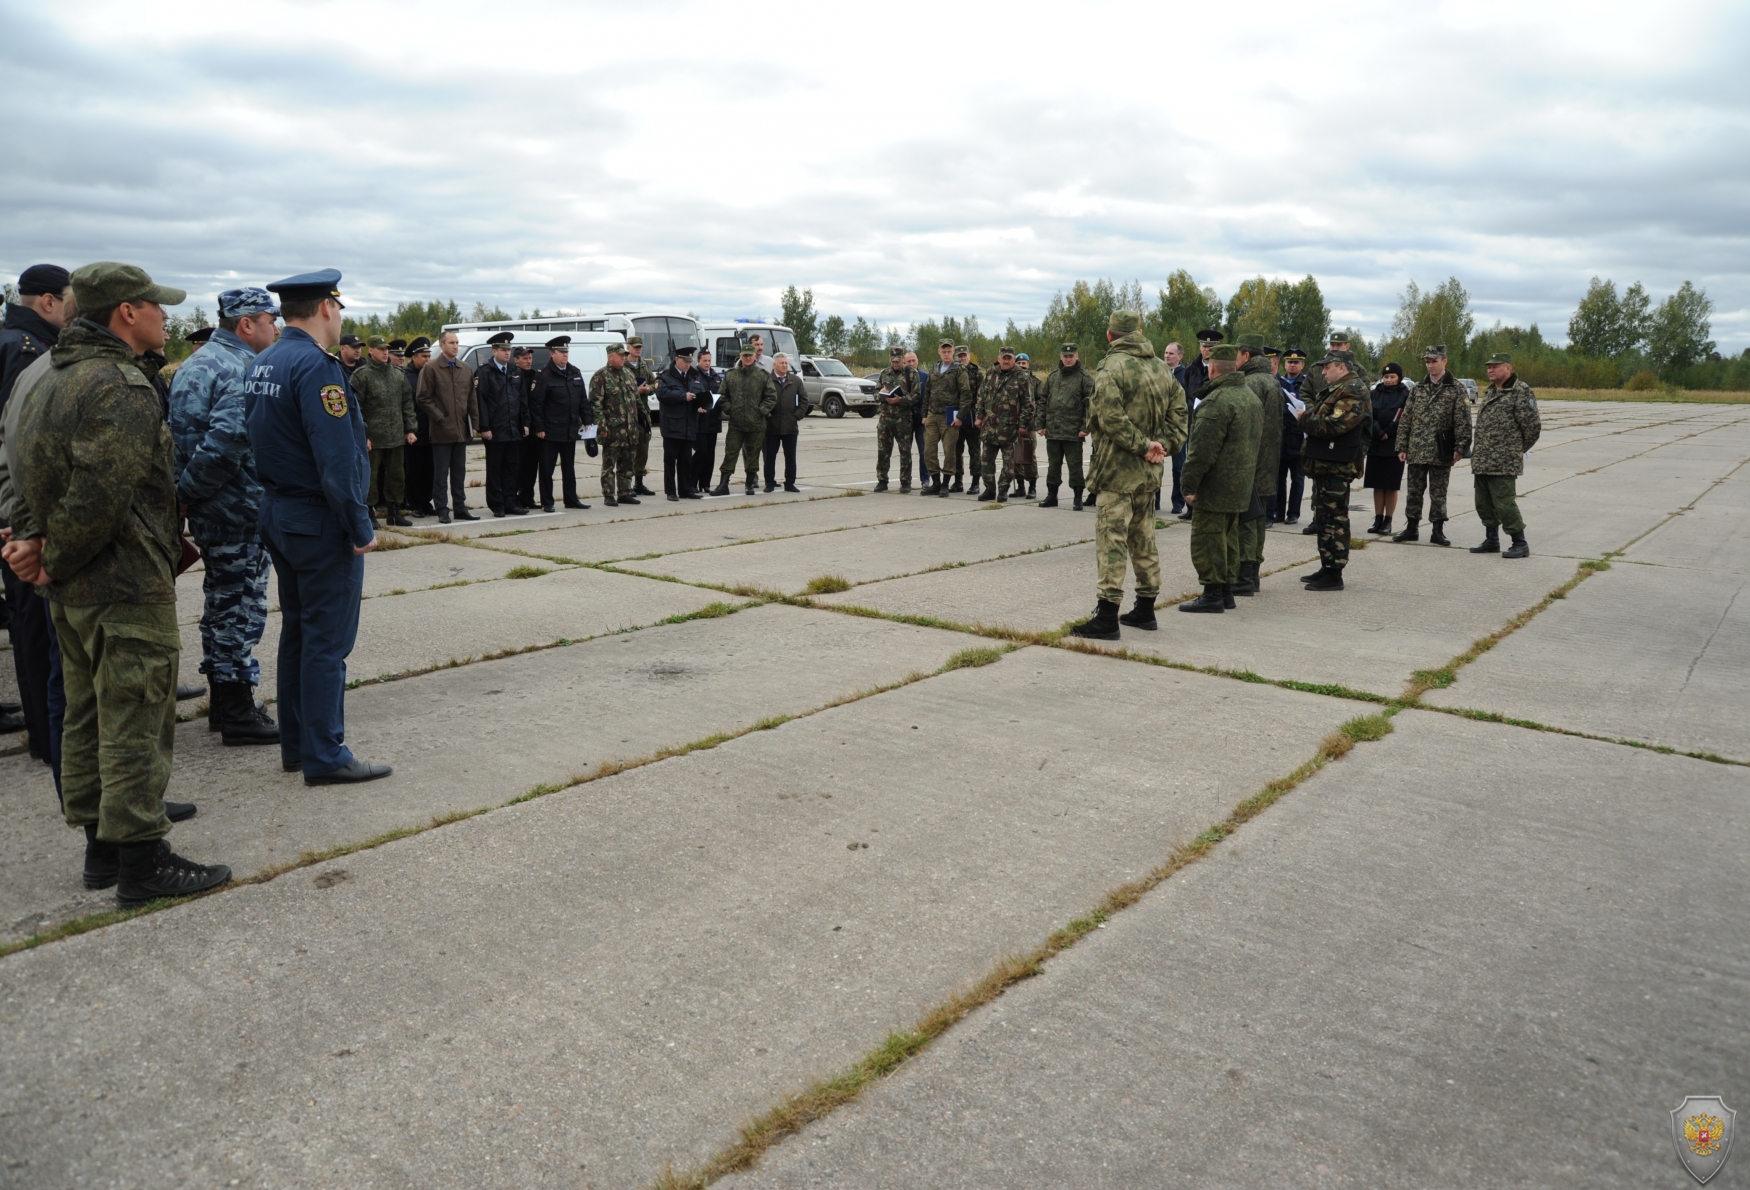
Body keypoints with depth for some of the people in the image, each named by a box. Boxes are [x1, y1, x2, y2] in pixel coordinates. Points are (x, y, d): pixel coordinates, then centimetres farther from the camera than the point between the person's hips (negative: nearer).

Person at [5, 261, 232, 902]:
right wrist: (55, 560, -13)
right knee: (135, 725, -2)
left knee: (88, 717, 17)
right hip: (127, 588, -10)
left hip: (73, 588, 10)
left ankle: (101, 845, 28)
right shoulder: (123, 387, -18)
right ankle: (141, 860, 6)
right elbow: (101, 496, -25)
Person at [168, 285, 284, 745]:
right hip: (240, 511, -10)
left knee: (223, 603, 18)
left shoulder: (196, 363, 14)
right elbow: (227, 440, -30)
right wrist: (189, 492, -19)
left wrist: (186, 490, 14)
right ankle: (237, 712, 7)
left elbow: (183, 432, 17)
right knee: (241, 608, -1)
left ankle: (222, 701, 28)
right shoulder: (242, 369, -18)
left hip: (209, 511, 10)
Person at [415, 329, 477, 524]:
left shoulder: (466, 369, 11)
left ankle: (460, 508, 16)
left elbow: (471, 398, 13)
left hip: (461, 430, 4)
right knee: (441, 473, 1)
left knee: (459, 472, 10)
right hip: (441, 430, -4)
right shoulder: (431, 368, -3)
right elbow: (423, 398, -5)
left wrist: (474, 423, 6)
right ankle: (442, 511, 5)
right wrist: (439, 417, -10)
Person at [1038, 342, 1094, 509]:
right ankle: (1051, 496, 22)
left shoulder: (1084, 377, -3)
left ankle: (1078, 498, 7)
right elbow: (1043, 400, 14)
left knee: (1075, 465, 1)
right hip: (1052, 430, 5)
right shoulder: (1053, 376, 12)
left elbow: (1089, 404, -8)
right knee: (1053, 464, 13)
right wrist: (1041, 424, 8)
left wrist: (1084, 427, -14)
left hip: (1073, 431, -5)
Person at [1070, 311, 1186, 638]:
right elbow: (1178, 412, 10)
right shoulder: (1162, 369, 12)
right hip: (1150, 471, 8)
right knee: (1143, 541, 16)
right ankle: (1145, 609, 23)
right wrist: (1163, 446, 0)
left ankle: (1107, 618, -9)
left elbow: (1111, 418, -23)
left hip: (1117, 468, -7)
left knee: (1111, 541, -7)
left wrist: (1144, 446, -17)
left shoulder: (1112, 367, -12)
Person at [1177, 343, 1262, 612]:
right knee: (1228, 537, 16)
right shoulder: (1251, 396, 12)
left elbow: (1203, 449, -23)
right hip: (1241, 485, 10)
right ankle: (1227, 591, 22)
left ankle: (1212, 594, -2)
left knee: (1208, 539, -3)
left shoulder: (1217, 401, -19)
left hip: (1215, 486, -10)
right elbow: (1268, 426, 22)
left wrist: (1189, 484, -16)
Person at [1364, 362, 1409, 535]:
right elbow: (1370, 416, 0)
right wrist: (1379, 434, -12)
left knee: (1391, 486, 1)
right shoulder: (1375, 393, 9)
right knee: (1378, 485, 5)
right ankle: (1378, 519, 10)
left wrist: (1387, 433, -11)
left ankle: (1388, 521, 5)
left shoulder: (1406, 395, 0)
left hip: (1395, 446, -3)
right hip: (1375, 444, 3)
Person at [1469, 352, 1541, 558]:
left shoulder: (1521, 392, -9)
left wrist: (1518, 449, -1)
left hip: (1504, 463, -8)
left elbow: (1533, 425, -11)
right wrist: (1477, 451, 15)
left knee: (1504, 503, -8)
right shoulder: (1489, 393, 18)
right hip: (1481, 461, 9)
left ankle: (1520, 544, 1)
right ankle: (1491, 541, 24)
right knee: (1484, 504, 13)